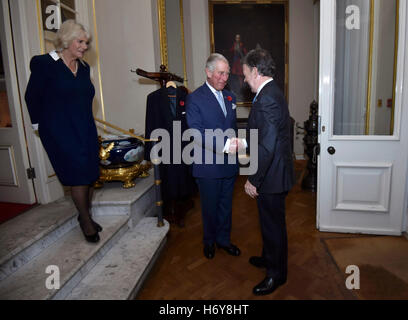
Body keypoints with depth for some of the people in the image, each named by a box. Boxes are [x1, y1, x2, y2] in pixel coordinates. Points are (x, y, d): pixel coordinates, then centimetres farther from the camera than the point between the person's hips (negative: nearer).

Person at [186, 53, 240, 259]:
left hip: (229, 164, 6)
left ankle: (223, 239, 38)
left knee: (226, 205, 18)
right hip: (208, 165, -5)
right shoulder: (195, 98, -10)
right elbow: (196, 132, -20)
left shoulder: (229, 97, 11)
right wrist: (224, 145, -29)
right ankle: (209, 241, 35)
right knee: (210, 207, 11)